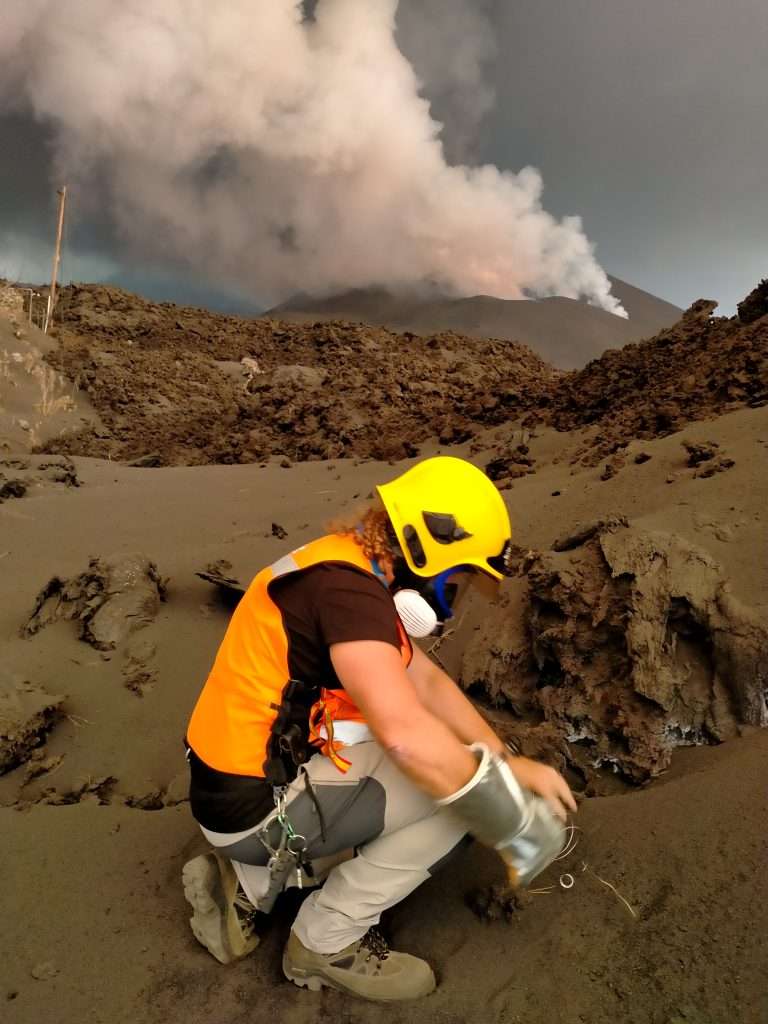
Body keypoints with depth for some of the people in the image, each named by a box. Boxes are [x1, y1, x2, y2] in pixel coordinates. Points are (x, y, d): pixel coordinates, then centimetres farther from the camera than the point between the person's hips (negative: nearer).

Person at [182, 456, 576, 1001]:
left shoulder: (348, 571, 6)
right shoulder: (347, 588, -26)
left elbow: (425, 679, 11)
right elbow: (409, 737, -37)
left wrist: (510, 763, 6)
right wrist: (519, 822, -21)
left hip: (246, 782, 9)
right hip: (260, 804, -9)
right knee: (456, 788, -9)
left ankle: (247, 884, 18)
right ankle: (326, 941, 7)